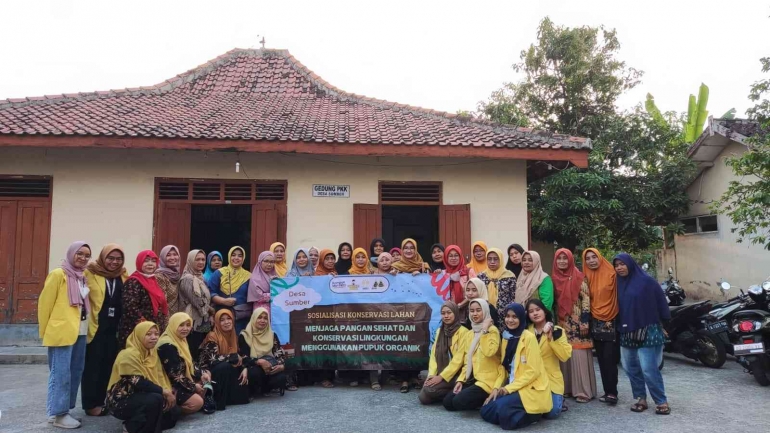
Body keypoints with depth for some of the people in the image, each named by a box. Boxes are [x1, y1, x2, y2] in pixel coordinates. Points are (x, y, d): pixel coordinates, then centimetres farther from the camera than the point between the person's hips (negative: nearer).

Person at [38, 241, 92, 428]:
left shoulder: (83, 277, 13)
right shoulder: (58, 274, -6)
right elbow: (45, 303, -5)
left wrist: (88, 329, 10)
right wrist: (45, 331, -2)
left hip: (80, 332, 7)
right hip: (62, 332, -7)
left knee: (75, 372, 10)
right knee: (61, 373, -4)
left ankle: (58, 409, 21)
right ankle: (58, 413, 5)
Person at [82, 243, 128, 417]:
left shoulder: (124, 277, 10)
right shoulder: (90, 274, -5)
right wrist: (84, 320, -16)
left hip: (115, 329, 5)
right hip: (95, 327, -4)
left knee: (108, 365, 10)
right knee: (93, 366, 2)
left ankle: (102, 400, 22)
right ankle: (91, 404, 14)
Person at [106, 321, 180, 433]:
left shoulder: (153, 353, 7)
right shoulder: (129, 355, -19)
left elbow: (159, 378, 5)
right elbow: (139, 383, -26)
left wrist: (168, 392, -14)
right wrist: (164, 392, -23)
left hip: (139, 397, 8)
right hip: (121, 401, -8)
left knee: (175, 412, -3)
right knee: (156, 399, -33)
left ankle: (135, 423, 8)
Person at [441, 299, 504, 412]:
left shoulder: (492, 330, -8)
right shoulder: (468, 334, 14)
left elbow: (489, 352, -27)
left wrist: (484, 330, -19)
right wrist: (460, 380, 3)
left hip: (487, 379, -8)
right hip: (471, 378, 8)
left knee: (459, 401, -23)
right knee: (447, 402, -6)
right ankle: (481, 400, 9)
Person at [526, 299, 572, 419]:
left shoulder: (557, 331, -1)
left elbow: (565, 356, -15)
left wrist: (551, 338, -21)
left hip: (551, 380, -2)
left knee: (551, 413, -17)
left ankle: (559, 400, 17)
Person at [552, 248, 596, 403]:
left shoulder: (579, 277, -5)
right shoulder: (554, 278, 8)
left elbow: (586, 299, -9)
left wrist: (585, 321, -14)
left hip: (577, 323, -5)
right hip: (561, 323, 5)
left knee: (579, 355, -4)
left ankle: (583, 390, 2)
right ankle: (566, 388, 16)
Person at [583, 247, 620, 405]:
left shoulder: (611, 275, -8)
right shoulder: (587, 278, 7)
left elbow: (618, 296, -6)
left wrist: (612, 319, -9)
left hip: (611, 323, -5)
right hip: (596, 324, 5)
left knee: (610, 359, -7)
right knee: (602, 360, 7)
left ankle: (612, 393, -2)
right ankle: (608, 391, 13)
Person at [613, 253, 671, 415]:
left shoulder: (646, 281, -7)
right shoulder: (619, 284, 10)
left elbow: (660, 302, -5)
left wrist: (664, 324, -5)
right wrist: (620, 327, 10)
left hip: (647, 331, -6)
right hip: (627, 332, 6)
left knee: (648, 369, -9)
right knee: (630, 367, 8)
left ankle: (661, 401, 5)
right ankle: (641, 399, 19)